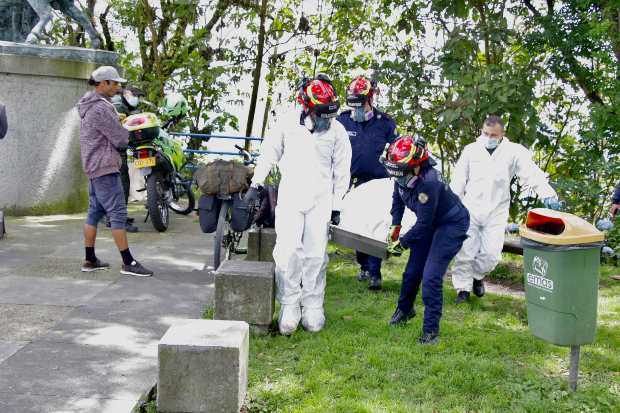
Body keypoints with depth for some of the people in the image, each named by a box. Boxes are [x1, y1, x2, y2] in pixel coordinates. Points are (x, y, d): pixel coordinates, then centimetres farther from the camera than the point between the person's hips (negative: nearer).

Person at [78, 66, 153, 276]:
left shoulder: (88, 106, 16)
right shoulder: (101, 108, -17)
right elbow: (120, 139, -16)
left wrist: (118, 120, 2)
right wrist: (127, 131, 5)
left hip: (93, 166, 10)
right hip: (105, 167, -10)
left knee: (95, 212, 13)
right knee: (118, 214, -9)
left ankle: (90, 260, 19)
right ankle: (128, 263, -8)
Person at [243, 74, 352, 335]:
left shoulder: (337, 131, -1)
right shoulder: (288, 123, -2)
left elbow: (341, 172, 6)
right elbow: (268, 153, 10)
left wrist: (337, 206, 6)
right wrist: (256, 184, 11)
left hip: (321, 200, 0)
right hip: (290, 196, 0)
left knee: (315, 254, 0)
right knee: (288, 250, -10)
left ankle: (313, 307, 12)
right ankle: (289, 305, 2)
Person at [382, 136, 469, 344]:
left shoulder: (429, 183, -37)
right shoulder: (404, 177, -14)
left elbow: (424, 224, -28)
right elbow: (397, 198, 10)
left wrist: (402, 243, -17)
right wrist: (395, 226, 4)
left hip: (452, 224, -8)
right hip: (431, 222, 8)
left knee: (431, 276, -15)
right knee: (412, 270, 14)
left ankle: (431, 330, -3)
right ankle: (404, 309, 39)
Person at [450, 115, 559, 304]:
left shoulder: (514, 152, -3)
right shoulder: (471, 150, 1)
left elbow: (532, 173, -14)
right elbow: (458, 181, 5)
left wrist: (548, 194, -30)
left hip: (496, 213, -1)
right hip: (470, 209, 1)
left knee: (491, 253, -1)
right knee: (465, 250, 2)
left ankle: (477, 276, 29)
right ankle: (463, 287, 18)